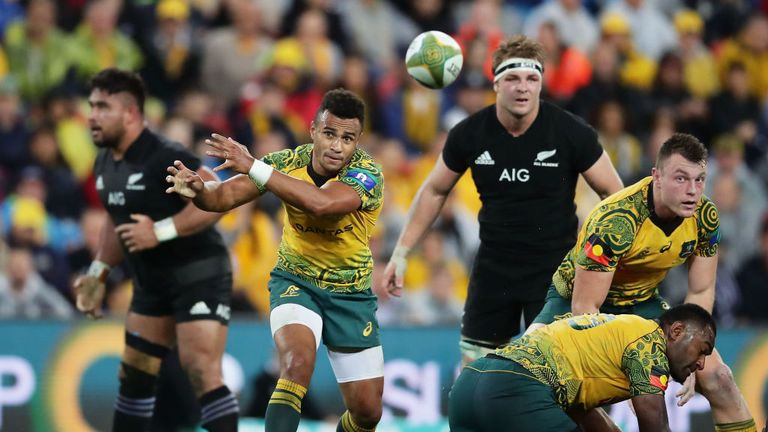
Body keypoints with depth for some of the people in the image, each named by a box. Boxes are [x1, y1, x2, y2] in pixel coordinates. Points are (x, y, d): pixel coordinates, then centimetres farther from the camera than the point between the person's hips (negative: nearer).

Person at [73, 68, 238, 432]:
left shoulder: (164, 156, -21)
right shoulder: (105, 163, 7)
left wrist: (160, 231, -29)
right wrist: (98, 273, 16)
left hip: (198, 275, -9)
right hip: (152, 280, 9)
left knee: (202, 375, -18)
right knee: (134, 374, 14)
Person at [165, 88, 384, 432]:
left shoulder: (368, 174, -23)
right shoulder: (287, 162, -13)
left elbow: (320, 203, -42)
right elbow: (226, 195, -14)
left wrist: (254, 167, -44)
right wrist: (199, 190, -38)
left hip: (351, 294, 0)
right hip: (295, 283, 0)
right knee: (298, 360, -32)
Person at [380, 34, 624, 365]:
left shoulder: (571, 133, -13)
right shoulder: (469, 134, -6)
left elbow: (613, 194, -3)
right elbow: (434, 191, 10)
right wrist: (401, 253, 7)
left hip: (555, 270, -3)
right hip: (493, 267, 3)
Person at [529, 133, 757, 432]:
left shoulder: (705, 218, -17)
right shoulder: (616, 221, -35)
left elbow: (700, 292, -4)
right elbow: (584, 307, -30)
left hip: (641, 301, 5)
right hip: (575, 297, -5)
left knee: (718, 378, -7)